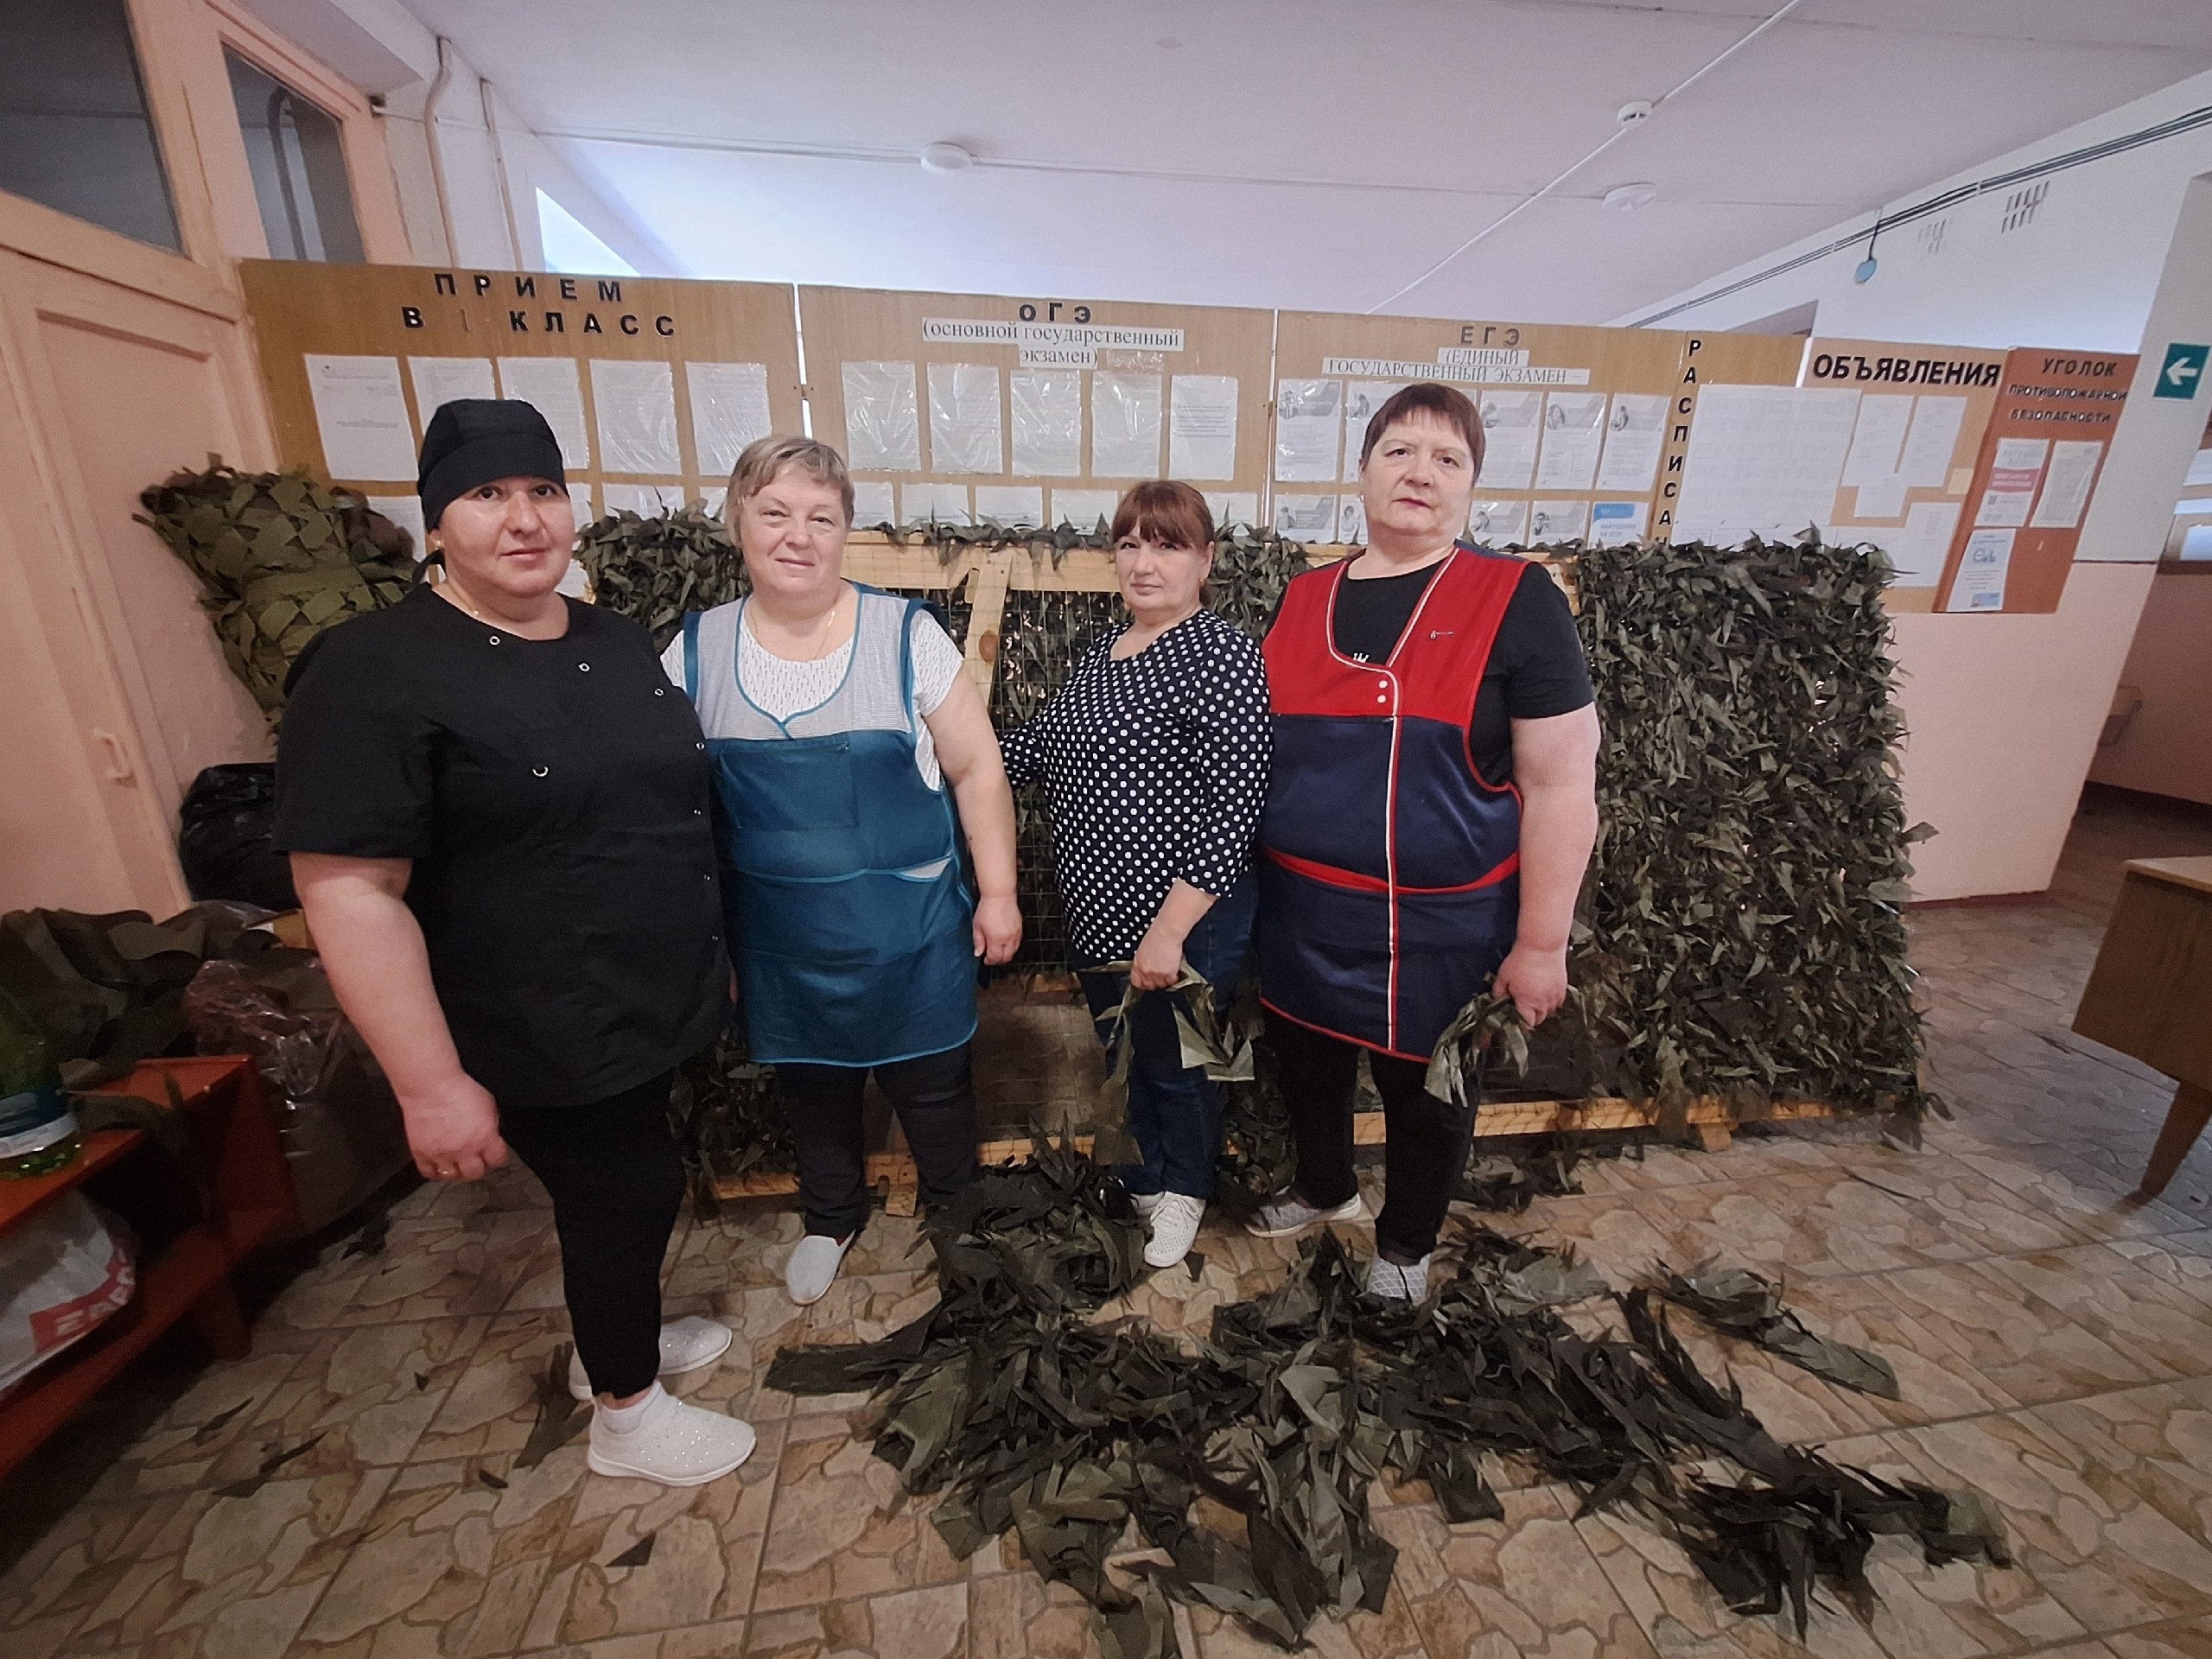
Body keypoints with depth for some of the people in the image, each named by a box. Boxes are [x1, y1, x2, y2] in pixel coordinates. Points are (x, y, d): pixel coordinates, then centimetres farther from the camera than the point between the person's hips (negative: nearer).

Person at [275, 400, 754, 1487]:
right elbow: (350, 891, -20)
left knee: (621, 1188, 24)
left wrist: (709, 954, 16)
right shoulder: (375, 672, -17)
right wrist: (432, 1083, -21)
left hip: (654, 1003, 7)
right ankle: (626, 1413, 36)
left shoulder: (615, 642, 5)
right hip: (548, 1040, -7)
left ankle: (612, 1335, 51)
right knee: (627, 1194, 9)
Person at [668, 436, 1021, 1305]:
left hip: (908, 928, -2)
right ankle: (831, 1218, 49)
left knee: (931, 1081, 14)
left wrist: (997, 891, -7)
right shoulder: (696, 650, -2)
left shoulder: (905, 634, -10)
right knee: (812, 1084, 22)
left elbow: (977, 768, -6)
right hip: (779, 936, 3)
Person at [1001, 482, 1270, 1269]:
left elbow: (1236, 806, -23)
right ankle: (1143, 1177, 50)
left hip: (1183, 920, -7)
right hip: (1098, 912, 8)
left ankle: (1182, 1189, 44)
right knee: (1122, 1052, 24)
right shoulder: (1101, 652, 8)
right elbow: (1041, 748, 19)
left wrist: (1170, 928, -25)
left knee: (1176, 1064, 15)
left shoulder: (1220, 656, -17)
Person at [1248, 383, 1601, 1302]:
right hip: (1300, 916, 4)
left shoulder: (1516, 599, -10)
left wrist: (1541, 944, -10)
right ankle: (1324, 1187, 54)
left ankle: (1404, 1241, 47)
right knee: (1307, 1070, 23)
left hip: (1437, 927, -3)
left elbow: (1561, 786, -10)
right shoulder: (1301, 598, 3)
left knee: (1424, 1097, 18)